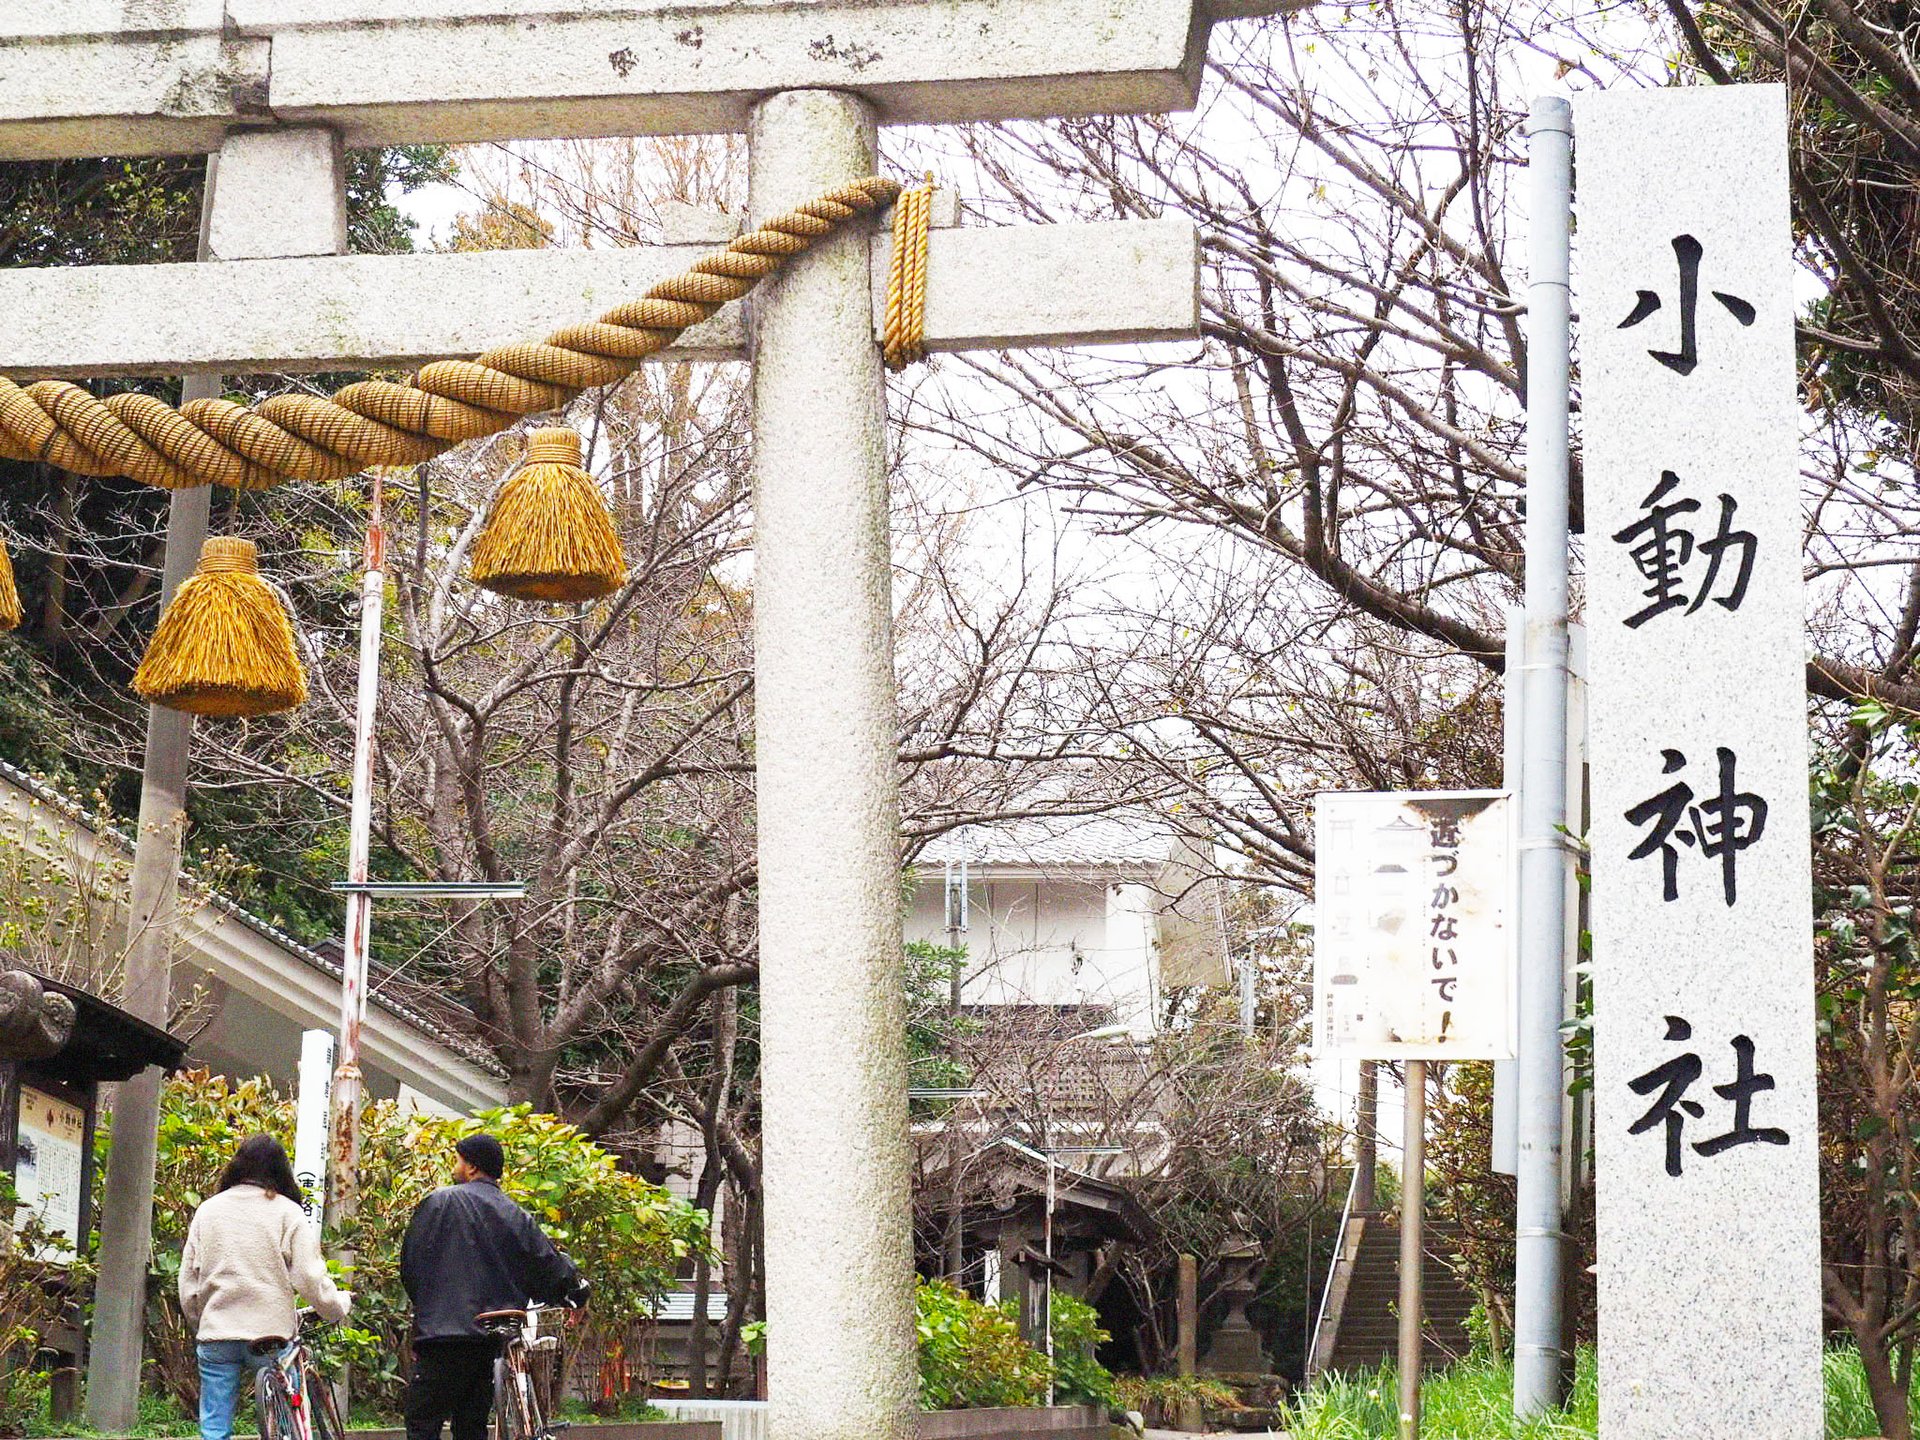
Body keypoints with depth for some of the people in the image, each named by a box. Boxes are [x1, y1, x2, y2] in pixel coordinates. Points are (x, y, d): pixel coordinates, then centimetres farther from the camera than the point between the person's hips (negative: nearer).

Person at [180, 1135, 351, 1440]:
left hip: (216, 1334, 2)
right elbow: (310, 1278, -7)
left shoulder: (208, 1210, 8)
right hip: (270, 1333, -2)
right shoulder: (287, 1212, -2)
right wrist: (340, 1304, 11)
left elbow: (188, 1281, 9)